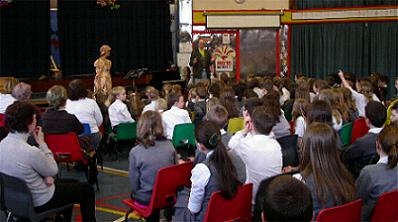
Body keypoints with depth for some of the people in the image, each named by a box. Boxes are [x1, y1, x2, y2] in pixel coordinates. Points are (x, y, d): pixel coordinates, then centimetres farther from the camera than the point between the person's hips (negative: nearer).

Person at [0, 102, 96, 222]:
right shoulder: (31, 152, -34)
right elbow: (53, 171, -14)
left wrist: (45, 175, -7)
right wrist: (42, 143, -11)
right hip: (39, 203, -8)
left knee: (71, 183, 30)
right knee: (87, 189, 11)